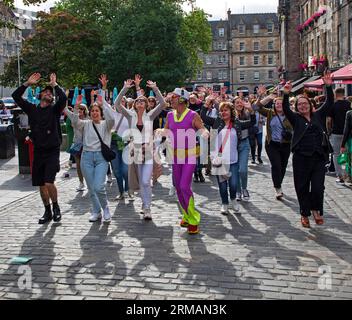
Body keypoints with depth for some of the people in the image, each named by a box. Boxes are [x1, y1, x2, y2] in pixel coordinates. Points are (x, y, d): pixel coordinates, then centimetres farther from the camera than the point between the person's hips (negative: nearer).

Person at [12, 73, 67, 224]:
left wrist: (55, 84, -10)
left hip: (52, 152, -4)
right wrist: (27, 83, 0)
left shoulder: (54, 109, 0)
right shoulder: (32, 109, 9)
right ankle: (47, 212, 25)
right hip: (38, 152, 4)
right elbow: (16, 96, 6)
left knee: (49, 183, -16)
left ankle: (56, 207, 8)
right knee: (41, 186, 9)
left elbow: (63, 98, -19)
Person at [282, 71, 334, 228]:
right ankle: (305, 214, 22)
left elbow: (329, 103, 6)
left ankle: (316, 209, 23)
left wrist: (328, 86, -5)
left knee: (318, 187, -2)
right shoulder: (296, 118, 4)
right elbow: (285, 109, -13)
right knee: (302, 188, 6)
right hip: (301, 158, -2)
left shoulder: (317, 116, 12)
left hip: (319, 157, 2)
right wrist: (286, 94, -27)